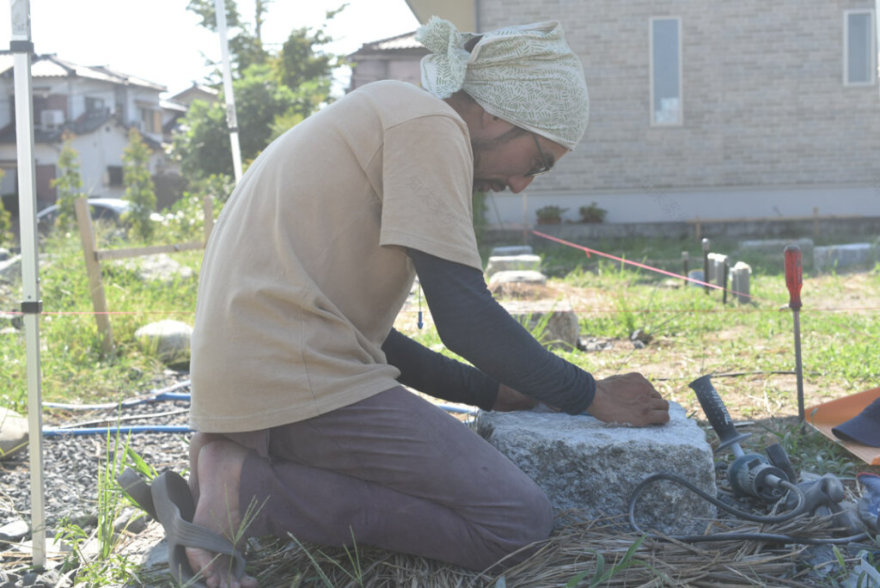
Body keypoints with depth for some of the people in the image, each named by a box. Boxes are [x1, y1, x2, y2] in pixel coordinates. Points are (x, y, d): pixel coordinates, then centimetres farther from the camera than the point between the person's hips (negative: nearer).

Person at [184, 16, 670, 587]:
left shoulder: (382, 118, 23)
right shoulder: (430, 123, -7)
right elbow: (464, 316, -13)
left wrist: (488, 390, 19)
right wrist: (592, 396, -1)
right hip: (296, 381, -11)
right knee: (520, 522, -10)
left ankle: (247, 464, 7)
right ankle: (253, 491, -12)